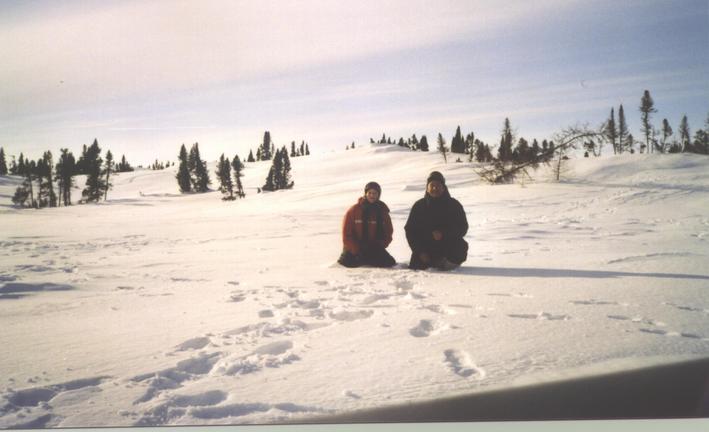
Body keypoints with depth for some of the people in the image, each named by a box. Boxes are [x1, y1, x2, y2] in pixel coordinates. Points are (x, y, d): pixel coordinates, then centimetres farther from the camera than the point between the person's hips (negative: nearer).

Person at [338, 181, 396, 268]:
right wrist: (356, 250, -14)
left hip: (374, 248, 3)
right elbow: (346, 232, -6)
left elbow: (388, 231, 9)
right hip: (354, 248, -3)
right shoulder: (354, 210, -6)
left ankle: (363, 259, 8)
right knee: (350, 263, -27)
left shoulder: (383, 210, 2)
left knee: (389, 262, -15)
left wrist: (380, 246, -7)